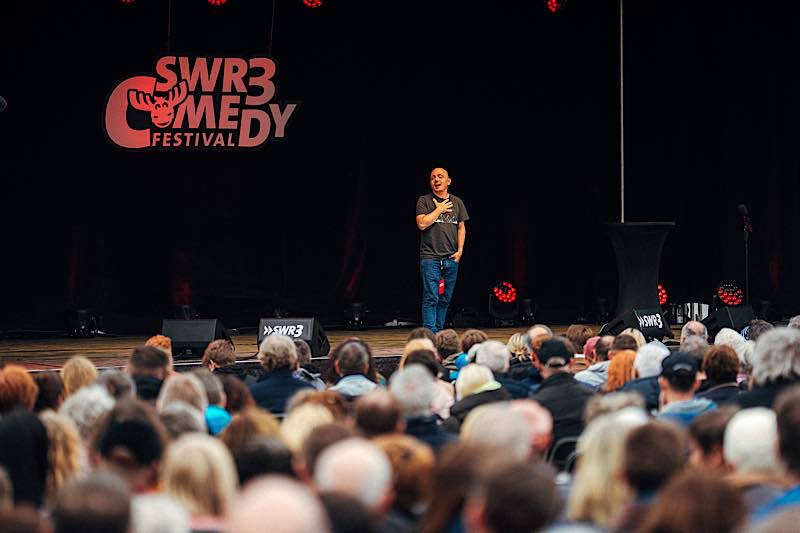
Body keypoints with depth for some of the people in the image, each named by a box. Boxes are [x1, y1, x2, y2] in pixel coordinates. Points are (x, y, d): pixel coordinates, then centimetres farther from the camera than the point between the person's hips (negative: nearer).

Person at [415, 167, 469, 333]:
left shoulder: (457, 202, 14)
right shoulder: (424, 201, 2)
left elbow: (461, 227, 17)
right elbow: (422, 224, -11)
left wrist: (460, 250, 6)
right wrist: (439, 209, -7)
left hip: (451, 258, 5)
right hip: (430, 257, -4)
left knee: (445, 299, 8)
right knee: (431, 299, -10)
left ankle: (438, 332, 16)